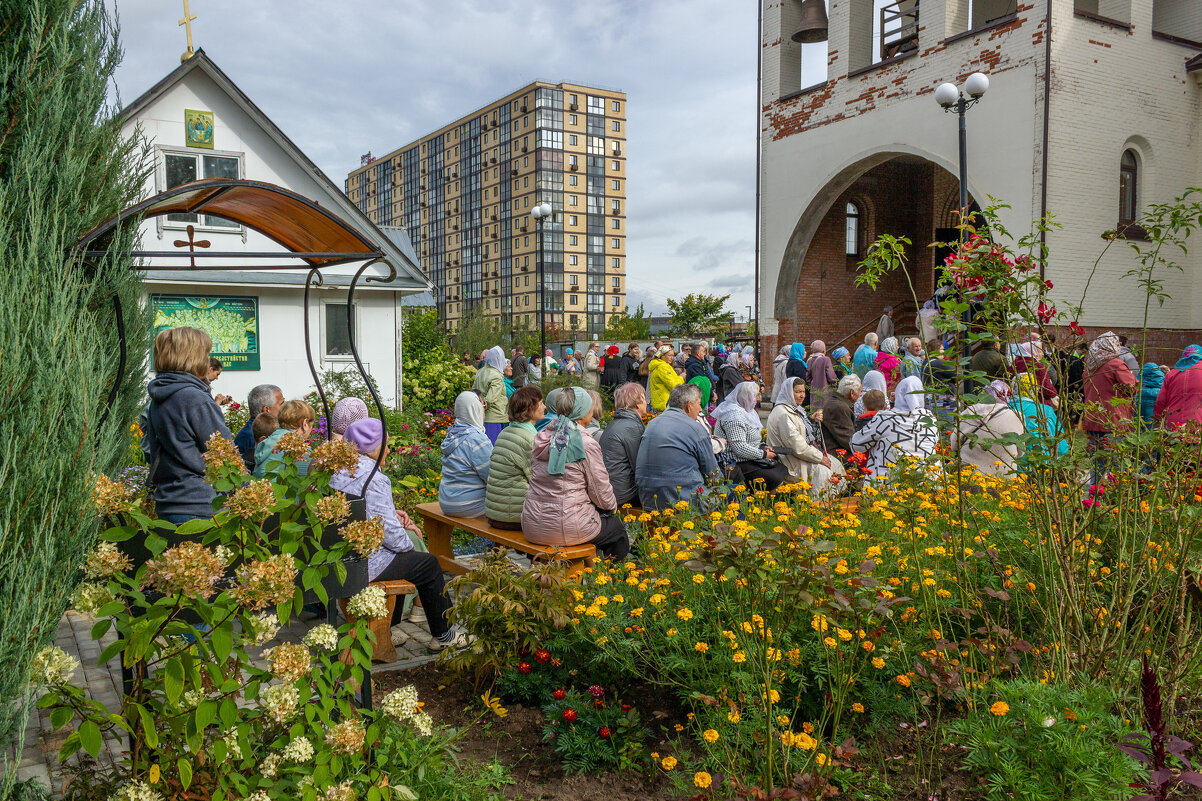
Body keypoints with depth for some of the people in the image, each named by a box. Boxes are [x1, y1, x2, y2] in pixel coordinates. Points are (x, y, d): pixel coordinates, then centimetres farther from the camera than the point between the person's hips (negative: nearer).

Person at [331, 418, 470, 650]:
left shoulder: (339, 470, 4)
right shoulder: (374, 479, -23)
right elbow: (388, 531, -22)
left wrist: (392, 514, 11)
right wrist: (408, 544, -2)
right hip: (364, 563, -9)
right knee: (428, 564, 10)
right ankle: (443, 636, 24)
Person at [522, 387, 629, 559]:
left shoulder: (540, 439, 4)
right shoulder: (587, 445, -15)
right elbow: (601, 493, -9)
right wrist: (612, 506, 14)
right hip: (566, 528, -7)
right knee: (616, 526, 20)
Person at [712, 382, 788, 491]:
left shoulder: (746, 411, 15)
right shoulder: (734, 416, -20)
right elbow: (739, 448, -26)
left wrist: (762, 447, 7)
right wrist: (764, 454, -15)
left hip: (750, 459, 11)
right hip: (739, 464, -11)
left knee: (783, 470, 8)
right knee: (775, 479, -21)